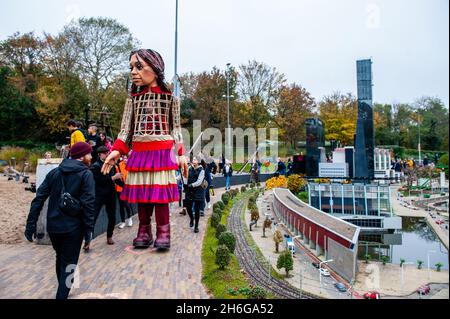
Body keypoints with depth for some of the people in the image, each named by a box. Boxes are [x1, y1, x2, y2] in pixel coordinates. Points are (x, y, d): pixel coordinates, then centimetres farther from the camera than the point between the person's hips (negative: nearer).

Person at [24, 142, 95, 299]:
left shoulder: (54, 172, 6)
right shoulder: (86, 174, -10)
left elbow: (39, 199, 1)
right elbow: (88, 203, -19)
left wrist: (31, 224, 2)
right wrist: (89, 228, -15)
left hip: (53, 226, 6)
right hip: (73, 227, -6)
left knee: (60, 258, 26)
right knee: (69, 263, 8)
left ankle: (62, 289, 45)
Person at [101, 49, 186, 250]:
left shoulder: (170, 97, 4)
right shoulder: (134, 98, 11)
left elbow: (176, 128, 6)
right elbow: (126, 128, 8)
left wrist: (180, 153, -1)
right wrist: (116, 151, -3)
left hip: (162, 152, -3)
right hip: (139, 152, 3)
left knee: (160, 192, -5)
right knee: (141, 193, 5)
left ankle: (163, 233, 6)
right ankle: (144, 232, 17)